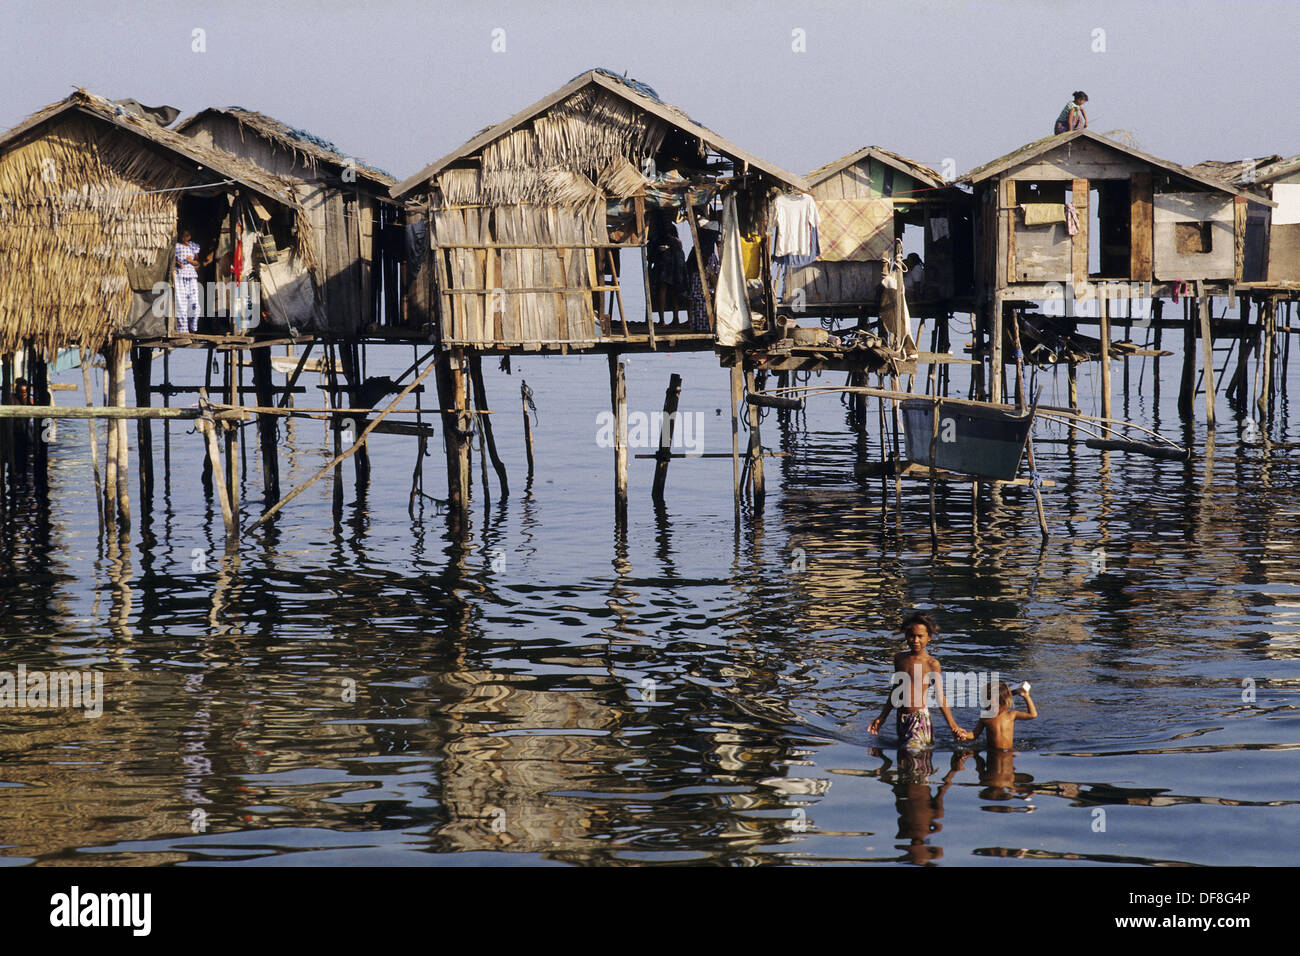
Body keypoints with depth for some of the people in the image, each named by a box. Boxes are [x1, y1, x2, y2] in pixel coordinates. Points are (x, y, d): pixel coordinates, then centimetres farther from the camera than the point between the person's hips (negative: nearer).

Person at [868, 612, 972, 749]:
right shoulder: (899, 658, 10)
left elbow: (940, 697, -4)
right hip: (902, 718, 6)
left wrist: (953, 726, -10)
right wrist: (881, 718, 22)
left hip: (920, 718, -6)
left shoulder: (932, 664, -6)